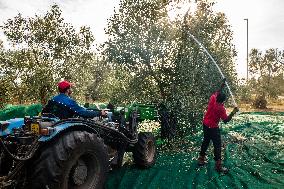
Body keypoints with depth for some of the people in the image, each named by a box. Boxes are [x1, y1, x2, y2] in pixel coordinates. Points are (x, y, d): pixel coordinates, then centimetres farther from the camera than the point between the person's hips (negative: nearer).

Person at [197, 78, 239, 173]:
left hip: (205, 125, 8)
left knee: (205, 141, 19)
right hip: (213, 128, -7)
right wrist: (233, 112, -19)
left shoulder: (212, 99, -6)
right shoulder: (221, 108, -21)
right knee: (217, 145, -1)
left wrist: (222, 85, 16)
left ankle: (201, 160, 28)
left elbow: (217, 93, 16)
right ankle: (218, 166, 2)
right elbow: (226, 120, -18)